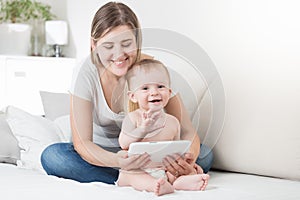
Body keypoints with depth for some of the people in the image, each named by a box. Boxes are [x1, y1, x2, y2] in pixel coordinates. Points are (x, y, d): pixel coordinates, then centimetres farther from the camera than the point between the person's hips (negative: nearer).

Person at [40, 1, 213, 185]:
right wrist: (115, 161, -48)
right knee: (51, 156, -31)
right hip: (101, 154, 0)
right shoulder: (86, 73, -21)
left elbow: (188, 132, -19)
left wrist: (188, 160, -44)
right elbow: (82, 142, -26)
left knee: (204, 155, -23)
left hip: (146, 153, 0)